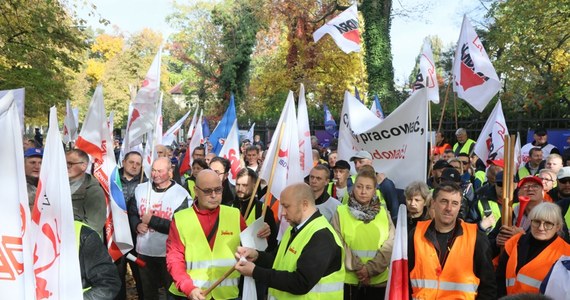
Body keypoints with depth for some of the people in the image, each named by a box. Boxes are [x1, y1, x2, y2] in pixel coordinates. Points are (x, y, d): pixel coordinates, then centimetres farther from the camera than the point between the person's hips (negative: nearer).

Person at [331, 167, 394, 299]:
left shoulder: (383, 212, 7)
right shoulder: (341, 212, 1)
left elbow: (390, 244, -1)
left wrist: (371, 269, -11)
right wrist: (357, 267, -14)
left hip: (378, 280, 2)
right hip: (349, 280, -2)